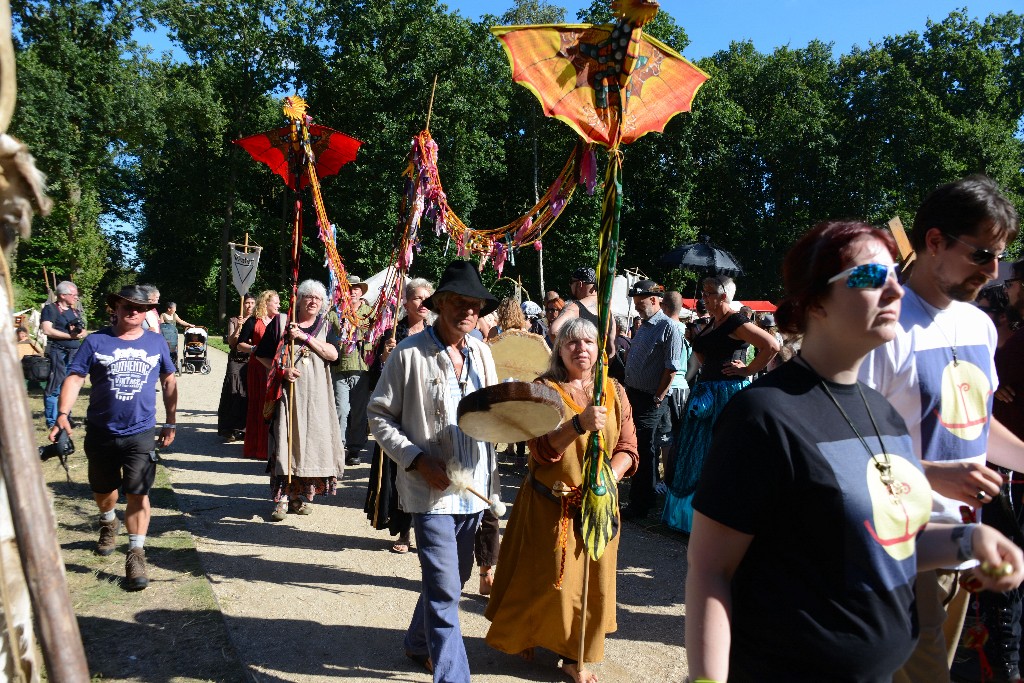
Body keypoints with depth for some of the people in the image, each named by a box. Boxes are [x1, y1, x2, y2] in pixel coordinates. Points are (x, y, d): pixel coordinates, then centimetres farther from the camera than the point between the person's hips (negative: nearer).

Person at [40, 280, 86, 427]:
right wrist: (70, 335, -16)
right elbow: (47, 330, -15)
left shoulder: (74, 311, 18)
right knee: (54, 388, -5)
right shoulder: (50, 309, -4)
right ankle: (52, 421, -1)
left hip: (74, 354, 7)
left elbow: (83, 331, 18)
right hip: (58, 354, -7)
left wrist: (80, 332, -6)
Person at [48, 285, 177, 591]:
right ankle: (109, 524, 50)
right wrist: (62, 414, -22)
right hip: (101, 431, 1)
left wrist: (170, 423, 10)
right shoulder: (96, 342, -2)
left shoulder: (156, 343, 3)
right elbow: (74, 378, -7)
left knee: (138, 494, -7)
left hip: (141, 432, -1)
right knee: (103, 489, 20)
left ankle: (136, 554, 0)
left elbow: (169, 382, 11)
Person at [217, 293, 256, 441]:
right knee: (235, 394, -7)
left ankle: (246, 428, 6)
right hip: (236, 361, -1)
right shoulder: (233, 320, 7)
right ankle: (232, 430, 0)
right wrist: (238, 327, -14)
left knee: (250, 395, -4)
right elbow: (231, 342, -2)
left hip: (252, 362, 1)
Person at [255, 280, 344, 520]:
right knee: (285, 439, -6)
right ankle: (283, 498, -1)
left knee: (312, 439, 2)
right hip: (287, 389, -2)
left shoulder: (325, 325, 11)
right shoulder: (280, 322, 6)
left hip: (316, 394, 2)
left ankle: (302, 495, 15)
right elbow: (262, 355, 5)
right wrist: (281, 370, -11)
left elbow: (333, 354, -6)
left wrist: (305, 337, -13)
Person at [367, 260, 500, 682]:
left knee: (455, 579, 21)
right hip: (431, 489, -6)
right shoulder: (409, 354, -11)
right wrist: (418, 460, -16)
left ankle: (419, 644, 45)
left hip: (473, 487, 6)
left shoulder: (481, 351, 5)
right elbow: (380, 416, -6)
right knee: (445, 589, -6)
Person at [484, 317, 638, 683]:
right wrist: (579, 424, -34)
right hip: (549, 505, -3)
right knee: (544, 578, 6)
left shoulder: (615, 392, 4)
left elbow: (628, 448, 2)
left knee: (591, 581, 8)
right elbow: (543, 450, -18)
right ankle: (525, 635, 34)